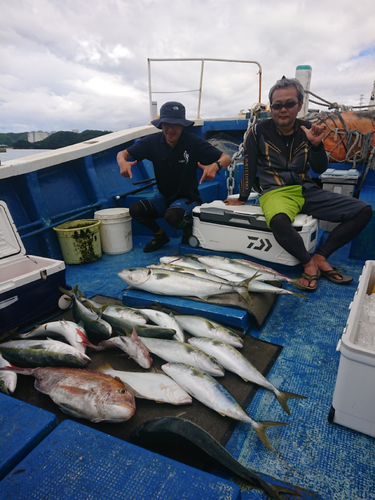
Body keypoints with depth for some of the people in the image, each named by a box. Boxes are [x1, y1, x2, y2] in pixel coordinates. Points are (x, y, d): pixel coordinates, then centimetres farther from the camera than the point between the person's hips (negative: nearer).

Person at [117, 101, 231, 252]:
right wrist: (122, 162, -31)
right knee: (135, 210, -19)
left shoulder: (193, 142, -17)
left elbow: (226, 158, -17)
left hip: (188, 198, -4)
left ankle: (188, 225, 3)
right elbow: (122, 153, -5)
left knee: (172, 215, -35)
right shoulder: (152, 142, -9)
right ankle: (160, 235, 10)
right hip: (164, 197, 4)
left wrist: (215, 166, -42)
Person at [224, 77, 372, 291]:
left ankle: (321, 257, -6)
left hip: (307, 191, 5)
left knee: (364, 210, -8)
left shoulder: (307, 130, 6)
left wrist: (316, 144, -9)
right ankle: (308, 262, -16)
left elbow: (320, 169, 7)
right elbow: (249, 168, 3)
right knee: (279, 221, -43)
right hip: (275, 192, -5)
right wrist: (242, 199, 8)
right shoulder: (259, 131, -4)